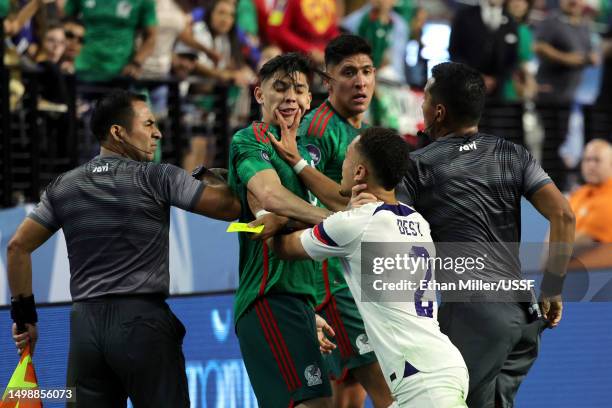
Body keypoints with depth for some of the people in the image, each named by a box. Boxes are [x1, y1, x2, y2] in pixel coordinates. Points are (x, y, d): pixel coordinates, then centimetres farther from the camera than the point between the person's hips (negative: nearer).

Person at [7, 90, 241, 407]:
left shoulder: (64, 187, 12)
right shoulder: (157, 178, -3)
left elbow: (18, 247, 11)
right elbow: (230, 206, -5)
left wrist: (23, 315, 15)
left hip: (85, 323, 5)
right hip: (142, 320, -4)